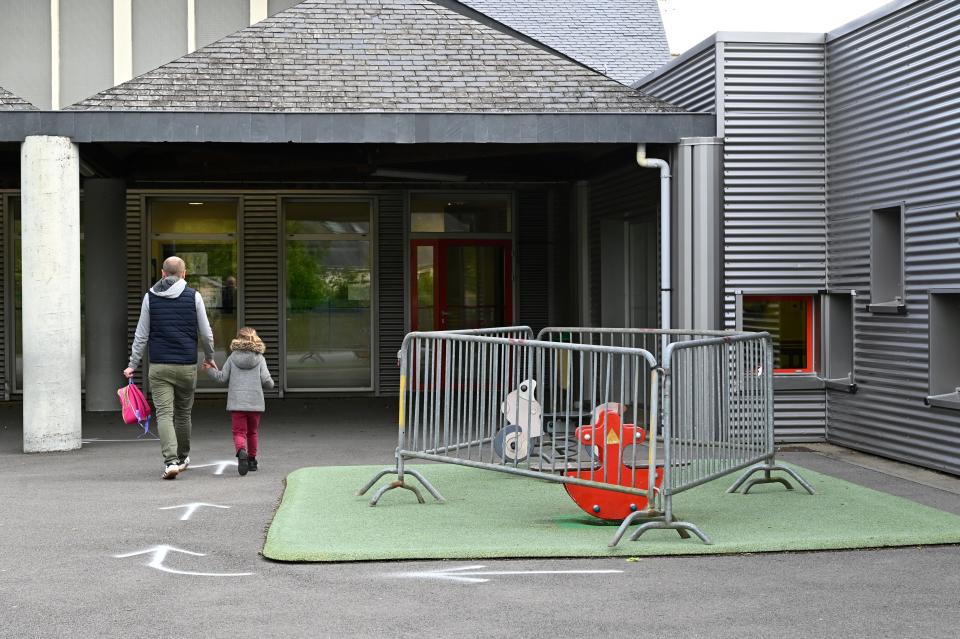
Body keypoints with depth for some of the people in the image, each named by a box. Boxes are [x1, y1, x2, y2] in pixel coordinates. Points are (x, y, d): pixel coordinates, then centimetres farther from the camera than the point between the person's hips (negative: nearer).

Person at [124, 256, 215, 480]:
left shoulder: (150, 297, 2)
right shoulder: (193, 296, -1)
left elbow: (141, 335, 2)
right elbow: (206, 333, 2)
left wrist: (133, 365, 8)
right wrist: (209, 357, 19)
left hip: (159, 366, 0)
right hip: (187, 365, 1)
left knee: (164, 414, -4)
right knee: (183, 413, 16)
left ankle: (171, 460, -18)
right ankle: (183, 457, 31)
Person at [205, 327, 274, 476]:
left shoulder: (232, 357, 3)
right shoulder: (259, 358, 2)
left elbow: (222, 378, 3)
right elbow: (266, 381, -5)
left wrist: (210, 370, 20)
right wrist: (271, 384, 18)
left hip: (236, 402, -1)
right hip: (255, 402, 1)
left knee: (239, 432, -1)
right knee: (253, 432, 18)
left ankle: (242, 452, -30)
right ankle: (252, 460, 25)